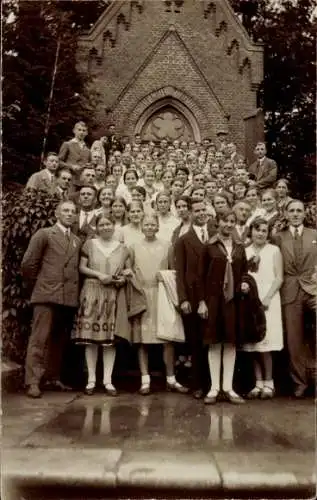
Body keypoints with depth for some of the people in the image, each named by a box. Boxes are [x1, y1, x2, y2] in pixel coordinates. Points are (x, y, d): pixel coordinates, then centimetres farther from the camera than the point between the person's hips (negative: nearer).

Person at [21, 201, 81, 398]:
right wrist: (38, 286, 5)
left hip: (70, 297, 5)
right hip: (47, 294, -5)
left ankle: (55, 378, 21)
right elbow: (28, 264, 0)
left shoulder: (77, 241, 17)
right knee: (39, 339, -4)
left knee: (60, 341, 10)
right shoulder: (44, 234, 3)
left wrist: (75, 289, 7)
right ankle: (33, 382, 1)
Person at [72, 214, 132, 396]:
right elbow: (82, 267, 4)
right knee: (91, 337, 0)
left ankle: (108, 380, 10)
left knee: (110, 338, 1)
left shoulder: (123, 248, 10)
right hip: (92, 293, -1)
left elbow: (129, 269, 13)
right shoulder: (90, 244, 6)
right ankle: (91, 379, 11)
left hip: (113, 295, 1)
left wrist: (124, 277, -7)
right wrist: (98, 274, -10)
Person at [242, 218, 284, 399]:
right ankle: (258, 383, 11)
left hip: (267, 301, -3)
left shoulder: (274, 250, 3)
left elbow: (279, 278, -2)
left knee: (265, 344, -5)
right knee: (253, 344, 3)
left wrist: (267, 298, -13)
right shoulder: (244, 252, 11)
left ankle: (268, 383, 8)